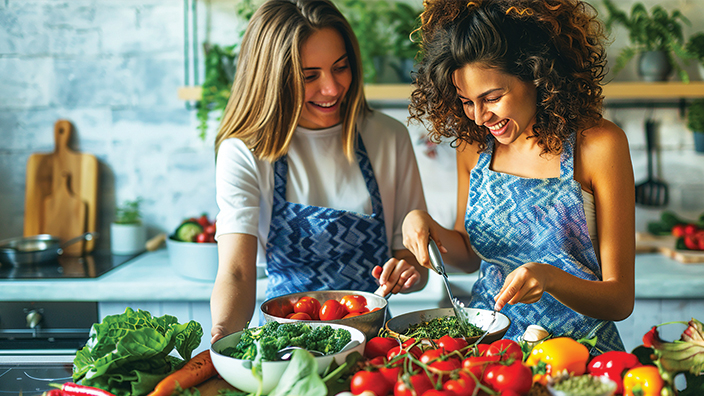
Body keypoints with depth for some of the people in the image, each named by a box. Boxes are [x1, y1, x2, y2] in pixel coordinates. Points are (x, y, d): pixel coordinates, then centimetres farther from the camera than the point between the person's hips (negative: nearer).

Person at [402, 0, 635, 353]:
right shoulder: (472, 143, 3)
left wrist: (549, 278, -28)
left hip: (578, 349, -3)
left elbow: (620, 301, -9)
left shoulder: (599, 145, -11)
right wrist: (427, 226, -4)